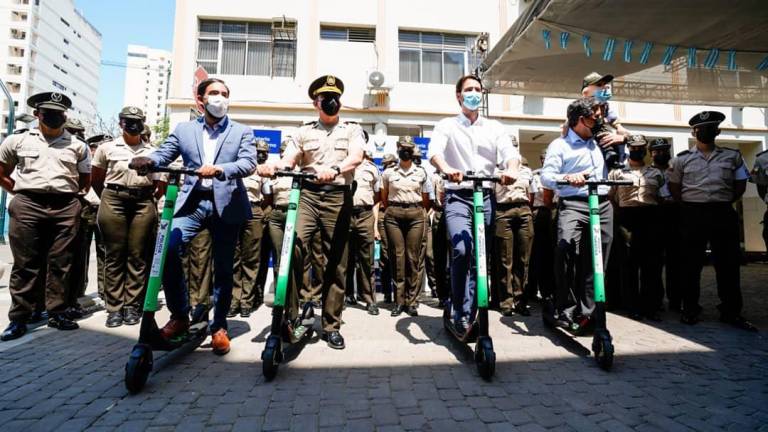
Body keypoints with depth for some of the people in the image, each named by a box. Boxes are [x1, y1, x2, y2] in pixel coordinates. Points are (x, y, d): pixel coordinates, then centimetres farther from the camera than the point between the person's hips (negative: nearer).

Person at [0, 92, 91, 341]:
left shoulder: (78, 146, 12)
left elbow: (86, 181, 17)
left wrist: (65, 191, 10)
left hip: (66, 208, 0)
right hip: (28, 207, 0)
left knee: (60, 263, 3)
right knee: (25, 263, 2)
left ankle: (57, 313, 12)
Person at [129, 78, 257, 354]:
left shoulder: (242, 131, 10)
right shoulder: (183, 129, 16)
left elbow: (249, 162, -6)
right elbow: (164, 153, 6)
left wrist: (219, 169, -24)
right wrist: (147, 160, -18)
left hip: (226, 204, -1)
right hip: (192, 202, 1)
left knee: (223, 268, 3)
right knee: (168, 254, -15)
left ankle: (219, 327, 18)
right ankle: (179, 317, 7)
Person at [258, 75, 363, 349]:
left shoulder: (352, 130, 15)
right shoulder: (304, 132, 20)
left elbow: (356, 157, -6)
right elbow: (288, 160, 7)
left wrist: (334, 169, -27)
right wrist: (272, 166, -17)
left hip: (338, 196, -1)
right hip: (307, 194, 1)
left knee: (336, 263, 2)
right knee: (291, 250, -21)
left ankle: (331, 325, 12)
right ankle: (289, 315, -8)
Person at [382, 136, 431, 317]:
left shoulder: (421, 173, 9)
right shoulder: (388, 172, 8)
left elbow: (426, 200, 14)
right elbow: (384, 198, 15)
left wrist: (422, 213, 11)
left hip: (415, 214, 0)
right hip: (393, 215, 0)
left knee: (413, 258, -1)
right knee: (397, 257, -1)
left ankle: (412, 301, 6)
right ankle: (399, 301, 6)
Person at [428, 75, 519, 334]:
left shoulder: (494, 127, 16)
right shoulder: (447, 126, 8)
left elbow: (510, 152, -1)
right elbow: (434, 150, -12)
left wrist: (511, 170, -26)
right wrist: (446, 169, -35)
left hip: (485, 197, 4)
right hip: (457, 196, -3)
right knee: (462, 249, -23)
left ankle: (468, 315, 16)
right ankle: (459, 310, -4)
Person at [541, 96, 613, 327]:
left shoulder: (599, 142, 20)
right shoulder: (559, 145, 2)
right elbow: (546, 176, -10)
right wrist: (567, 178, -29)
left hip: (603, 205, 6)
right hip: (573, 204, -6)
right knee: (565, 247, -29)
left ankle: (586, 312, 17)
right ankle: (566, 311, -20)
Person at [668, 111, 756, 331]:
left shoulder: (732, 156, 9)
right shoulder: (682, 159, 4)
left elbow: (740, 185, 11)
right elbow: (674, 188, 6)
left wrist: (723, 204, 3)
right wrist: (690, 207, 0)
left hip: (723, 214, 2)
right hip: (692, 215, -2)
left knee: (728, 263, 5)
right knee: (691, 264, 3)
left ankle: (731, 311, 16)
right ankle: (690, 309, 13)